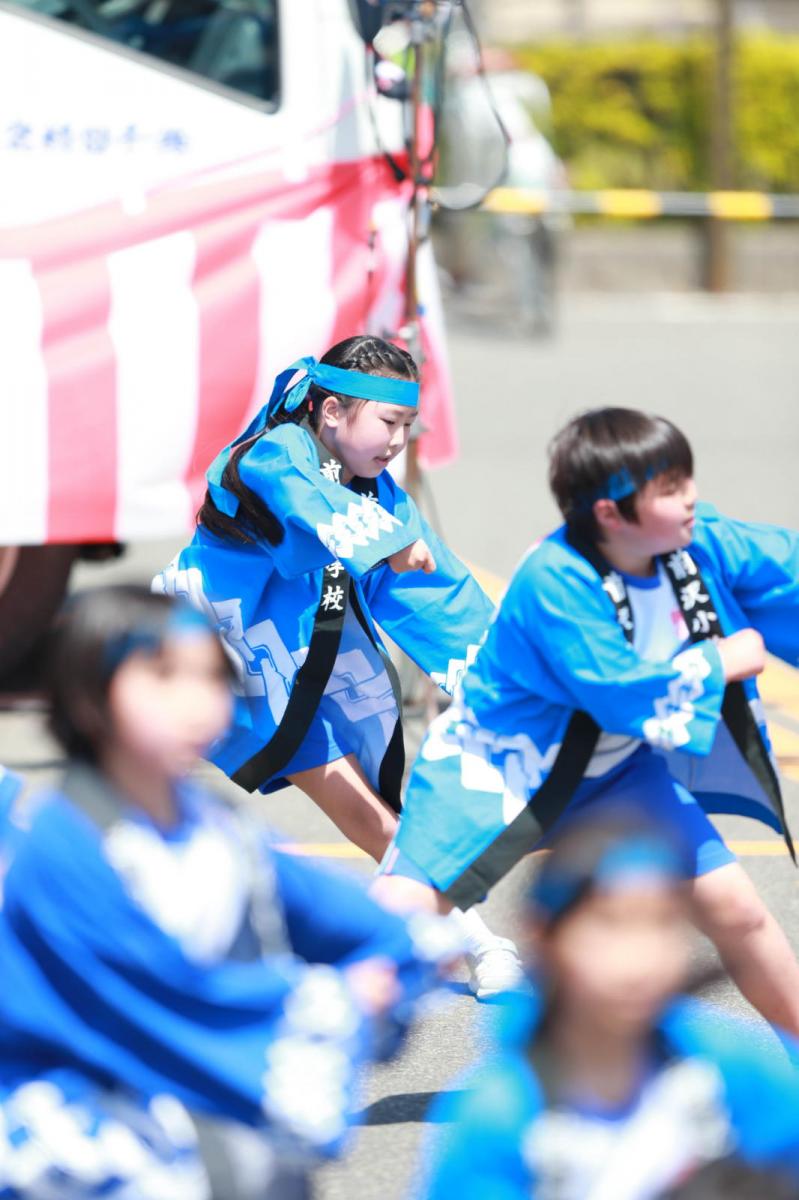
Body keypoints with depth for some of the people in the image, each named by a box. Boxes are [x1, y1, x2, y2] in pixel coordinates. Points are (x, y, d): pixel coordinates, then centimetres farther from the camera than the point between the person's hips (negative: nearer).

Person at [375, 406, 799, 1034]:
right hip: (499, 763, -6)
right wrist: (722, 663, -19)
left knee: (735, 911, 1)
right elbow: (629, 698, -33)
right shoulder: (555, 585, -32)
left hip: (614, 768, 6)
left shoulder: (698, 544, -12)